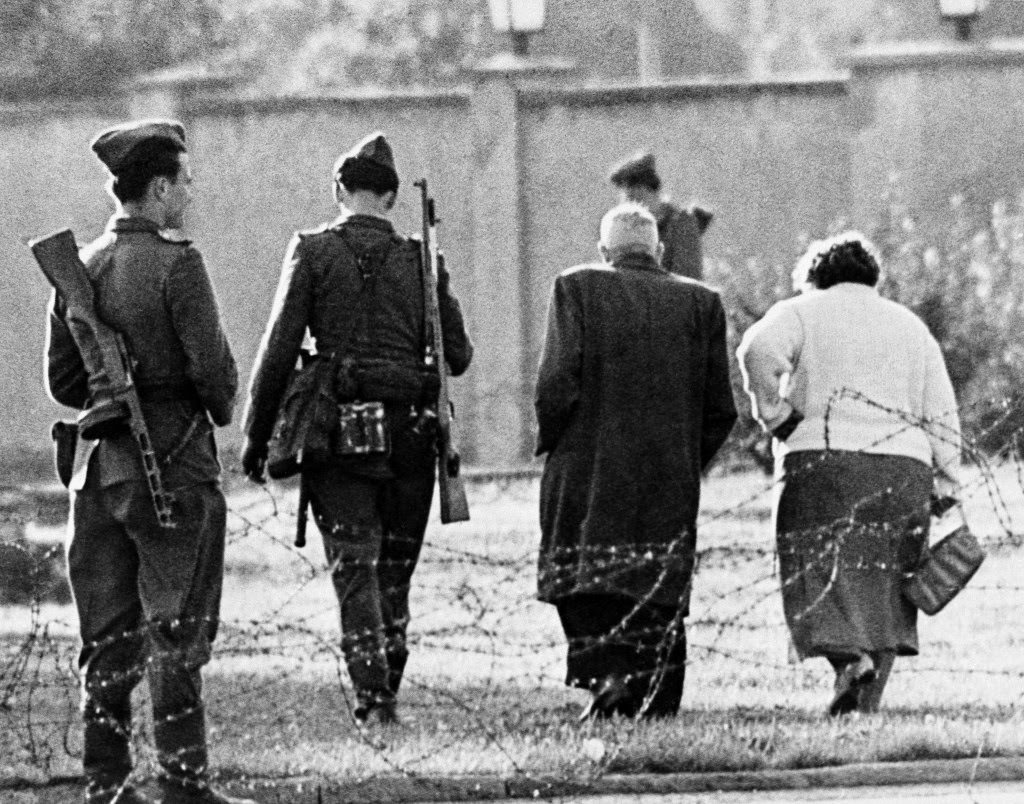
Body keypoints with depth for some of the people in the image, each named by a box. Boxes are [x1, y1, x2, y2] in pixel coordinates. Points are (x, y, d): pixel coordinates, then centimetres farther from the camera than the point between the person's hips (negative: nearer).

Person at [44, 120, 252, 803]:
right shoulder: (176, 264, -12)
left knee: (109, 637, 9)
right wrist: (221, 409, 5)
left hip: (99, 465, 6)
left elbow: (62, 380, 12)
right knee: (177, 634, -2)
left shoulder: (78, 267, 8)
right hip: (171, 464, -6)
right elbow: (212, 365, -15)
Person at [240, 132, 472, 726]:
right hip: (409, 431, 2)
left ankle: (372, 697, -16)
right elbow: (459, 356, 6)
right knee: (396, 571, 15)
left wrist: (257, 436, 0)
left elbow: (280, 349, -5)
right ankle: (387, 692, 17)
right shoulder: (421, 260, 4)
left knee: (355, 568, -3)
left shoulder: (314, 252, -2)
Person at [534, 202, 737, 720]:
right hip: (672, 483, 3)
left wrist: (552, 444, 5)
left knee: (583, 587, 3)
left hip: (589, 479, -3)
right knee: (661, 600, 9)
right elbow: (720, 409, 5)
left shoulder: (578, 289, -2)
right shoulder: (700, 303, 6)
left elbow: (556, 385, -10)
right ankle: (657, 707, 7)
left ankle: (605, 671, -19)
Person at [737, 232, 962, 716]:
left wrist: (774, 413, -4)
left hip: (823, 460, -3)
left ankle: (851, 660, -30)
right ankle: (863, 709, 3)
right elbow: (942, 418, 14)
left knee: (823, 582, -4)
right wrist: (946, 492, 13)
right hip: (904, 467, 3)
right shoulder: (910, 327, 20)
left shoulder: (802, 313, 8)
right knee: (885, 596, 8)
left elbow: (759, 350, -15)